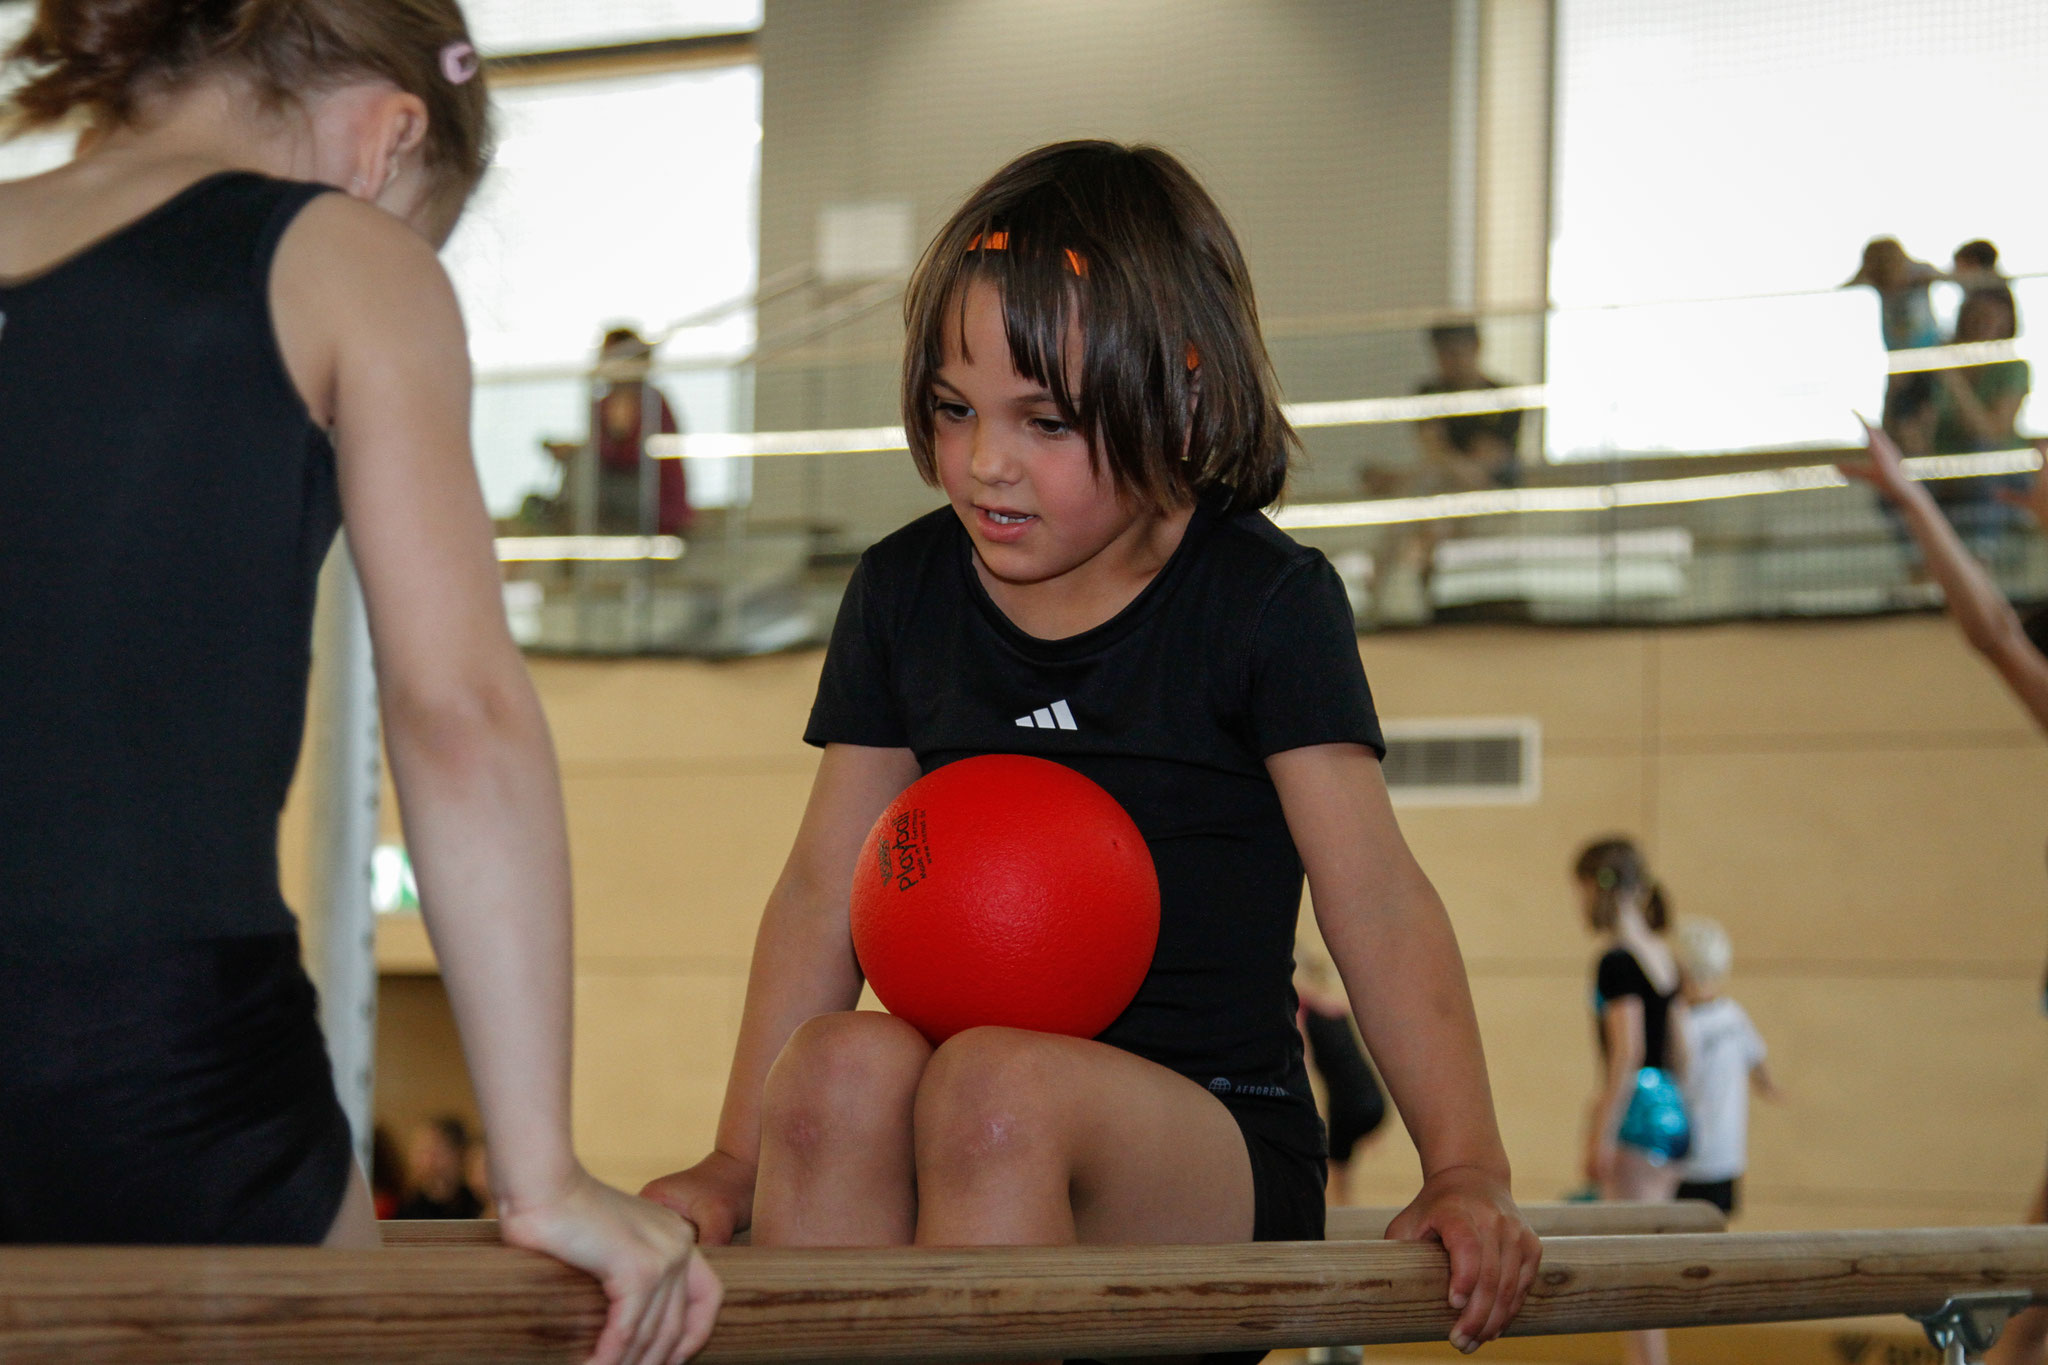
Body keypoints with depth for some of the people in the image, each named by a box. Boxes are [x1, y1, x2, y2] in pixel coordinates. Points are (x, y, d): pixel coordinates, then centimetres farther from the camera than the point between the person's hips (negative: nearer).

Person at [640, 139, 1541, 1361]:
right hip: (979, 1133, 4)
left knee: (994, 1083, -36)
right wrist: (735, 1165, 2)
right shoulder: (905, 594, 11)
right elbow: (826, 893, 10)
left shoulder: (1263, 602, -2)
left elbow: (1376, 900, -7)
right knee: (842, 1069, -31)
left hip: (1216, 1146, -3)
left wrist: (1468, 1172, -18)